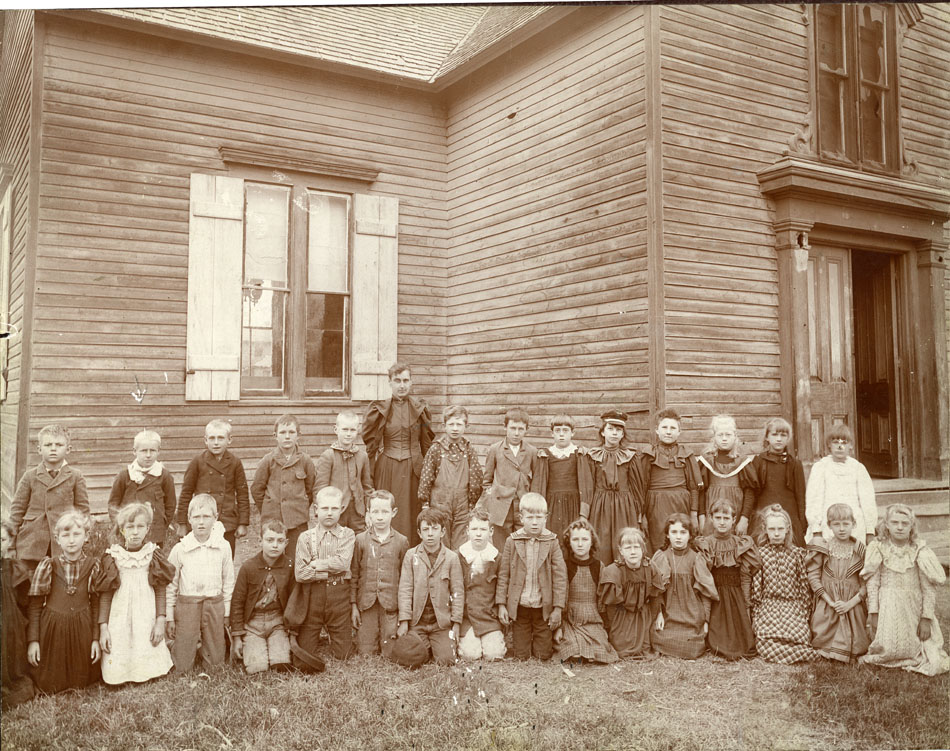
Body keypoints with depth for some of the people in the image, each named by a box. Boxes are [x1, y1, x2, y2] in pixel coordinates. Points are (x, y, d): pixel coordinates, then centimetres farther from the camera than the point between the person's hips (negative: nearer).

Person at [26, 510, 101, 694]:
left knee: (82, 682, 9)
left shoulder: (93, 566, -3)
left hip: (82, 630, 1)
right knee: (48, 687, 6)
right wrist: (32, 640, -6)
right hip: (52, 630, -1)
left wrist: (96, 638, 0)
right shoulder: (47, 566, -6)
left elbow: (96, 604, 2)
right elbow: (35, 606, -2)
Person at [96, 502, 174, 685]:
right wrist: (103, 627, -3)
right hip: (119, 620, -1)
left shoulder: (154, 555, 1)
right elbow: (104, 595, 1)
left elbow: (160, 591, 3)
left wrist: (160, 621, -5)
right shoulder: (112, 557, -2)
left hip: (147, 620, 1)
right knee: (116, 677, -2)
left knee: (149, 670, -1)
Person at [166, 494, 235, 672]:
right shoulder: (180, 549, -5)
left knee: (215, 664, 9)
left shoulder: (223, 547, -2)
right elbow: (170, 585, 1)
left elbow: (228, 582, 7)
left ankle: (202, 648, 38)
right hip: (187, 605, -1)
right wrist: (169, 617, 1)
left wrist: (227, 612, 8)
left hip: (215, 606, 2)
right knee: (182, 667, 3)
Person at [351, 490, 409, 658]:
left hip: (391, 605, 0)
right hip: (366, 605, 0)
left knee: (390, 654, 1)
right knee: (366, 654, 3)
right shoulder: (360, 540, 3)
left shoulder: (401, 542, 2)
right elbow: (353, 574, 5)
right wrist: (353, 605, 1)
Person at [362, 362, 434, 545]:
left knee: (411, 515, 2)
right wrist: (374, 466, 2)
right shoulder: (379, 409, 1)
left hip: (413, 468, 1)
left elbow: (427, 441, 9)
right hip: (386, 468, -1)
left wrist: (425, 467, 6)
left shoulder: (420, 408, 4)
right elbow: (369, 441, 6)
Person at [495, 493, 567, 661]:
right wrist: (501, 605, -2)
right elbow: (503, 574, 1)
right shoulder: (512, 542, -3)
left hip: (543, 607, 0)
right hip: (519, 606, 0)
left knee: (544, 655, 7)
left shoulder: (552, 542, -4)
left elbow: (560, 576, -3)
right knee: (522, 655, 8)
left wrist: (558, 608, -6)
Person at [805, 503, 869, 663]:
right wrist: (831, 602, -14)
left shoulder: (860, 550, 1)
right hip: (827, 604, -1)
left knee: (855, 648, -2)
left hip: (853, 605, 1)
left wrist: (850, 603, -14)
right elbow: (813, 577, -5)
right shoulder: (822, 548, -1)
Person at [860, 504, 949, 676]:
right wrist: (873, 613, -7)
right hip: (887, 607, 0)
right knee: (887, 650, -13)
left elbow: (928, 587, -3)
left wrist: (926, 618, -6)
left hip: (914, 607, 1)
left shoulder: (919, 550, -5)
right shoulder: (878, 548, -4)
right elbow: (872, 583, -3)